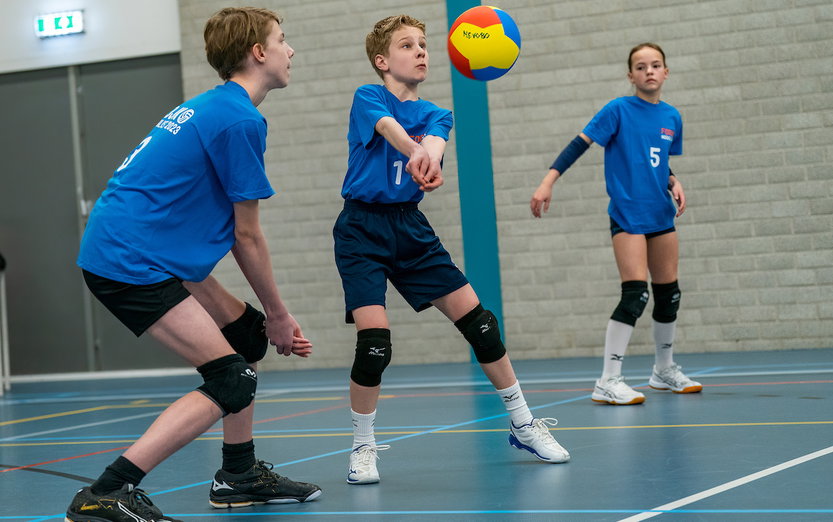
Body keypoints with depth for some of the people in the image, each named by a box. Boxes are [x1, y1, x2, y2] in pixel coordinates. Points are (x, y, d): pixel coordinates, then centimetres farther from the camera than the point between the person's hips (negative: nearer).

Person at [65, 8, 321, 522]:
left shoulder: (211, 107, 19)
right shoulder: (240, 120, -12)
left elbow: (232, 233, 22)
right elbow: (248, 237, -8)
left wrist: (273, 318, 19)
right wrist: (278, 314, 5)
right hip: (131, 261, -11)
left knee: (247, 333, 18)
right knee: (233, 382, -13)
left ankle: (239, 475, 24)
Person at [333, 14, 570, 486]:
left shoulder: (435, 115, 8)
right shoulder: (367, 98, -4)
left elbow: (433, 140, -18)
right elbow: (389, 128, -28)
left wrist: (429, 158, -44)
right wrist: (417, 151, -52)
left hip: (412, 229, 5)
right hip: (362, 230, -5)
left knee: (477, 319, -1)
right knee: (374, 340, -17)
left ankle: (523, 424, 14)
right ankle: (364, 448, 4)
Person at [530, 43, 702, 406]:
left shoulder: (672, 117, 9)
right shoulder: (618, 110, -7)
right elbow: (579, 144, -11)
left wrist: (673, 184, 1)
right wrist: (548, 181, -20)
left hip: (661, 215, 6)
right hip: (628, 215, -6)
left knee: (668, 294, 12)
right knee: (635, 295, -16)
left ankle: (664, 369, 32)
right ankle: (608, 382, -13)